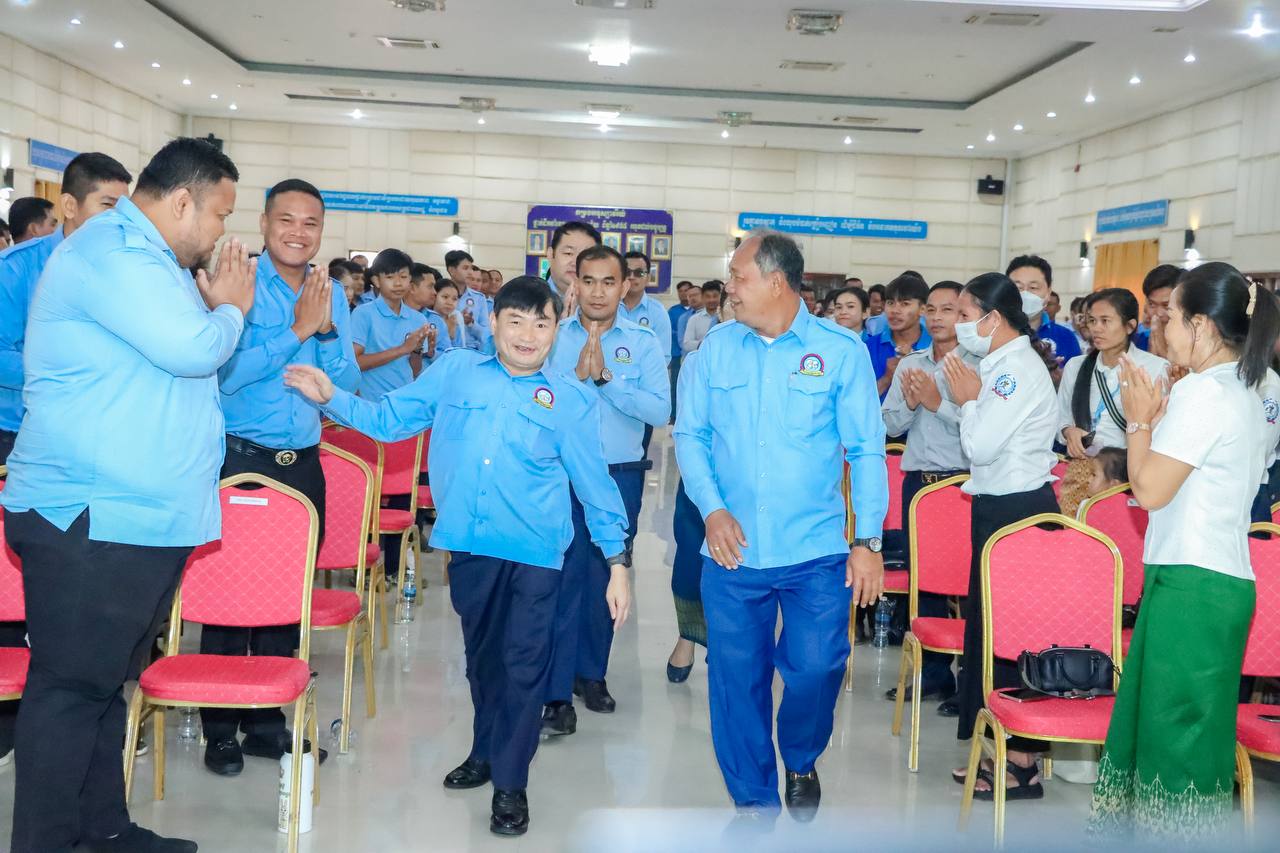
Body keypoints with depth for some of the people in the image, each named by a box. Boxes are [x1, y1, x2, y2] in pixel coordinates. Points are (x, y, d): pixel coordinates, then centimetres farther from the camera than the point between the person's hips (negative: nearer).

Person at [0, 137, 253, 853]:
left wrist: (213, 304, 5)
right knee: (72, 687, -2)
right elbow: (192, 349, -25)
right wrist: (230, 308, -5)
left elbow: (187, 361, 20)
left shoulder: (143, 256, 19)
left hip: (145, 517, 10)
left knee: (106, 683, 17)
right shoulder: (112, 252, -15)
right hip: (91, 522, -10)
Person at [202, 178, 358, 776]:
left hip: (303, 462, 5)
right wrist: (297, 329, -18)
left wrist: (325, 328, -13)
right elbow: (225, 373, -19)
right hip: (240, 459, -5)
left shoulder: (331, 294, 7)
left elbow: (348, 384, 3)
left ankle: (267, 722, 25)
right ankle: (221, 729, 14)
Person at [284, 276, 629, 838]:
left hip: (534, 551, -2)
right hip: (468, 544, 3)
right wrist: (331, 398, -5)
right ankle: (485, 752, 40)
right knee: (481, 654, 19)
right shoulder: (453, 371, 4)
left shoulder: (572, 400, -1)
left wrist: (617, 563, 2)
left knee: (524, 664, 0)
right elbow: (390, 420, 8)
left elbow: (594, 484, 2)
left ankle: (510, 783, 14)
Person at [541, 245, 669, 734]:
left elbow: (659, 411, -10)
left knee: (607, 579, 11)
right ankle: (557, 694, 0)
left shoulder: (644, 341, 2)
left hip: (621, 477, 2)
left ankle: (591, 672, 29)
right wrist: (578, 375, -19)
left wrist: (605, 377, -17)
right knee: (562, 578, -5)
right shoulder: (552, 337, 1)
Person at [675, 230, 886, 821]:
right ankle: (753, 801, 25)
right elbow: (690, 434, 7)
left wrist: (869, 540, -7)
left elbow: (867, 451, -2)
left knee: (816, 668, -3)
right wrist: (712, 508, -8)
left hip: (816, 552, -2)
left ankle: (800, 762, 31)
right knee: (736, 678, 6)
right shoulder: (716, 347, 4)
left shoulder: (841, 351, -2)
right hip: (732, 550, 2)